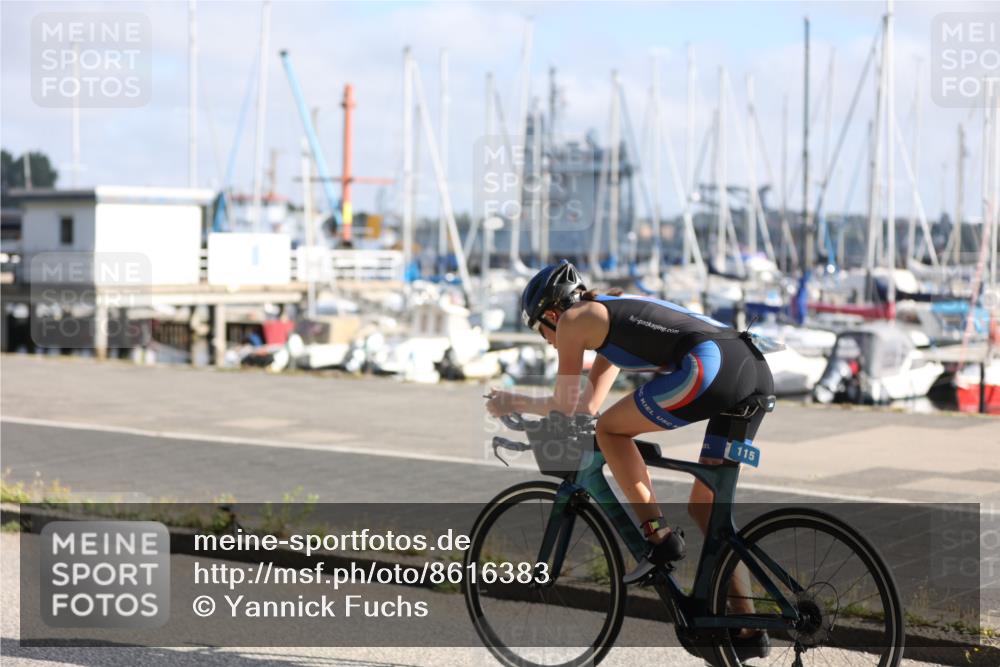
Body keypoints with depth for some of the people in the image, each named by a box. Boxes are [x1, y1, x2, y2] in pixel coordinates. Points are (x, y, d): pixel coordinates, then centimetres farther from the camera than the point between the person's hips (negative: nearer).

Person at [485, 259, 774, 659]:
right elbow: (589, 404, 39)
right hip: (756, 369, 9)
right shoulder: (613, 317, 34)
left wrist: (513, 403, 33)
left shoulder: (573, 319, 10)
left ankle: (660, 538, 2)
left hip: (712, 366, -9)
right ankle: (747, 629, 14)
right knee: (705, 505, 15)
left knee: (610, 429, 8)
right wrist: (515, 404, 44)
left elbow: (565, 406, 16)